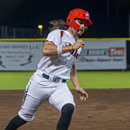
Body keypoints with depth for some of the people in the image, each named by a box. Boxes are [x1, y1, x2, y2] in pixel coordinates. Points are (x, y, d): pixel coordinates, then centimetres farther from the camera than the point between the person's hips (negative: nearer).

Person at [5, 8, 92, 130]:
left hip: (60, 86, 5)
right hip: (41, 82, -5)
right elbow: (46, 50, -26)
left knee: (68, 108, -26)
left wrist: (77, 86, 18)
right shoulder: (58, 34, -7)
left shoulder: (78, 44, 15)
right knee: (25, 116, 6)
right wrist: (71, 47, -24)